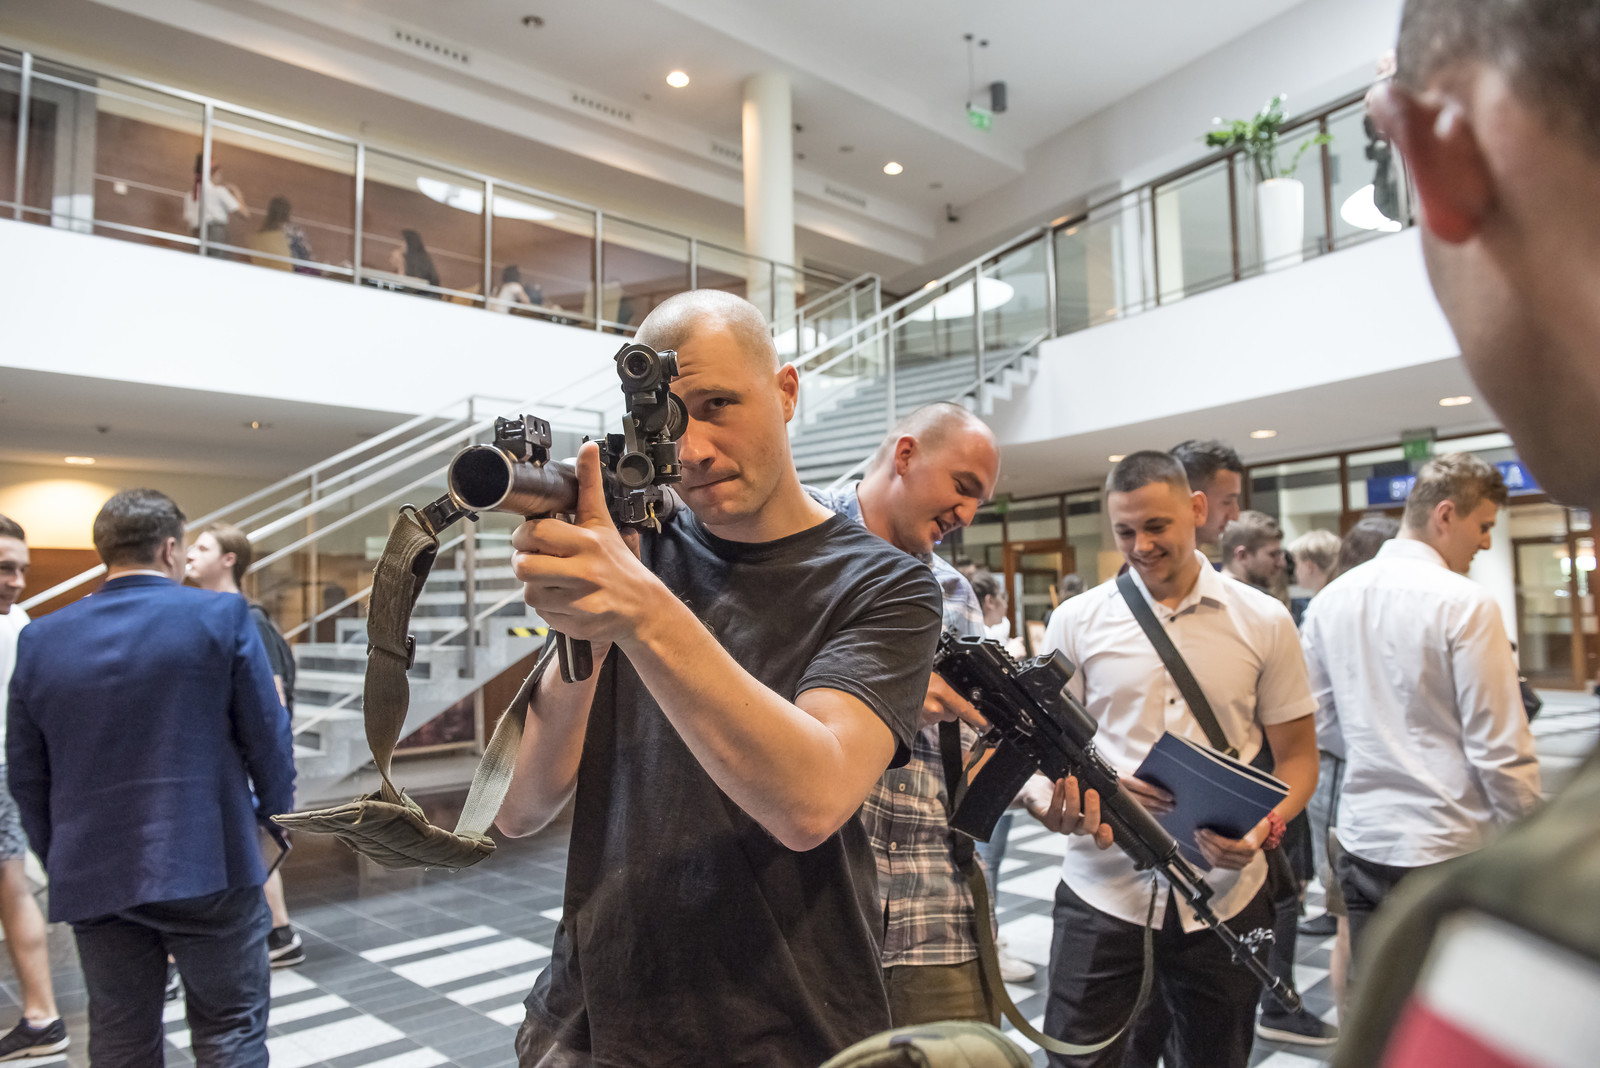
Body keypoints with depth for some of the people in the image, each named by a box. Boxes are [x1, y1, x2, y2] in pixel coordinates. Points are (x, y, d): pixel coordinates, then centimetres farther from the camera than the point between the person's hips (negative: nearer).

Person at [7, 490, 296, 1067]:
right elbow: (268, 738, -7)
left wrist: (59, 861, 18)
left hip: (93, 881, 4)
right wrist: (274, 821, 9)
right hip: (209, 868, -4)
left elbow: (26, 775, 8)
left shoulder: (40, 638, 3)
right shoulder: (222, 617, -9)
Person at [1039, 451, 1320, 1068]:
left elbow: (1297, 753, 5)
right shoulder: (1077, 621, 1)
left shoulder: (1264, 622, 1)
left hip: (1224, 894, 1)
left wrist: (1266, 827, -14)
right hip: (1105, 890, 0)